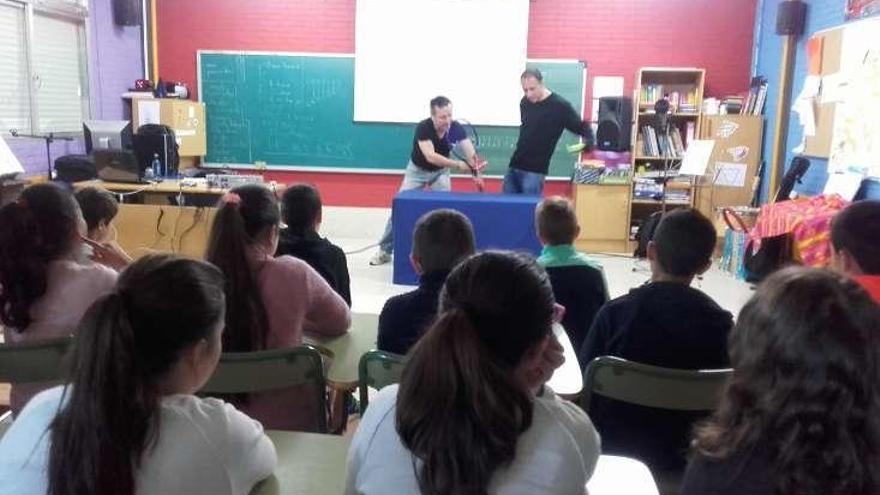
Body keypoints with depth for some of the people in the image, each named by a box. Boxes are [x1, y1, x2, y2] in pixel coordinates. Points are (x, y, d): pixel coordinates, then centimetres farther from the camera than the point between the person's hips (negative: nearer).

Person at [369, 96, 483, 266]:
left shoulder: (456, 129, -23)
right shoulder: (423, 128, -32)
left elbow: (471, 155, -30)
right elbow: (430, 156, -43)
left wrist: (475, 169, -51)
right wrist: (458, 164, -50)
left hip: (440, 171, 2)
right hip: (417, 170, -2)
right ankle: (385, 250, 10)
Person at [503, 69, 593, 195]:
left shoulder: (559, 105, -11)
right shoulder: (524, 103, 6)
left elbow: (582, 127, -7)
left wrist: (589, 142, -26)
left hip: (535, 170, -6)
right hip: (514, 165, 6)